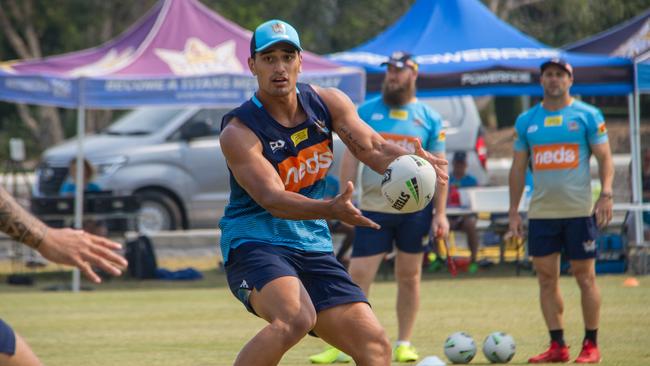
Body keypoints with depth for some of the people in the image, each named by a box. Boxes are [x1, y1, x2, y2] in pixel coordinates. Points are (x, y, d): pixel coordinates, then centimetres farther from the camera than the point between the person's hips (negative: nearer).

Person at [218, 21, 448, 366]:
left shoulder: (327, 102, 4)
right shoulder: (239, 131, -15)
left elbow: (372, 147, -5)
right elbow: (272, 200, -26)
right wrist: (330, 209, -44)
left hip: (314, 249, 6)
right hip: (254, 244, -6)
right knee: (296, 318, -36)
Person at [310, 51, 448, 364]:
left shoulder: (429, 118, 5)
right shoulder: (366, 112, 5)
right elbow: (350, 159, 5)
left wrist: (440, 212, -2)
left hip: (416, 209, 0)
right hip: (374, 208, 0)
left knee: (409, 277, 6)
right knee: (358, 275, -6)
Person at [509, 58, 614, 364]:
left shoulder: (588, 115, 1)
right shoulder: (526, 120, 10)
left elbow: (604, 158, 0)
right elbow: (518, 168, 14)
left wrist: (606, 194, -14)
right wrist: (513, 211, 10)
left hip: (579, 211, -4)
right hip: (541, 211, 4)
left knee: (585, 276, -1)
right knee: (546, 278, 3)